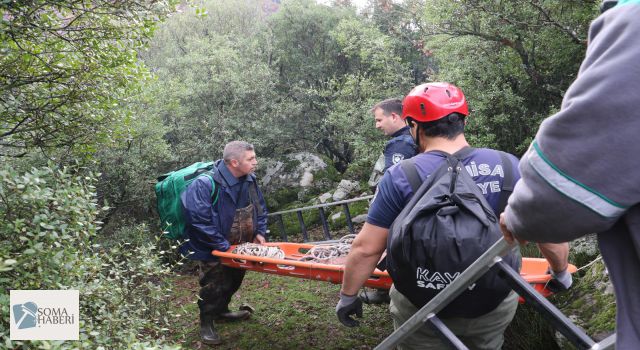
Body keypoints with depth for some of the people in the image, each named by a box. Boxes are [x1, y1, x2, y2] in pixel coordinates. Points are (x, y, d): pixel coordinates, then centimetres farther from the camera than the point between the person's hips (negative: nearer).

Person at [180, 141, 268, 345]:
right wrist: (224, 246, -26)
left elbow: (260, 208, 9)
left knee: (234, 280, 23)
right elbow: (199, 221, -31)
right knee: (213, 286, 4)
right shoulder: (205, 184, -31)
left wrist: (260, 232, -3)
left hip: (241, 246, 7)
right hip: (214, 251, -7)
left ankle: (221, 311, 47)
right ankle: (206, 324, 27)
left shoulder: (249, 179, -6)